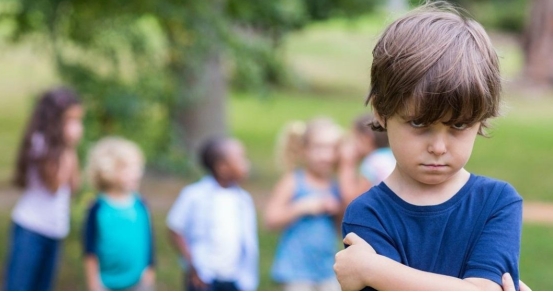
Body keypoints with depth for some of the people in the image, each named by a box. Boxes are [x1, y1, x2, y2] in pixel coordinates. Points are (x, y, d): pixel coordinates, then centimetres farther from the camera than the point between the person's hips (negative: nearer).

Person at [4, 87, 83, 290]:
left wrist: (72, 150, 1)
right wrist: (68, 149, -15)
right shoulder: (40, 143, -13)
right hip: (30, 228, -8)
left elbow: (73, 186, 6)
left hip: (54, 230, 8)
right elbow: (54, 184, -19)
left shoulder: (62, 147, 9)